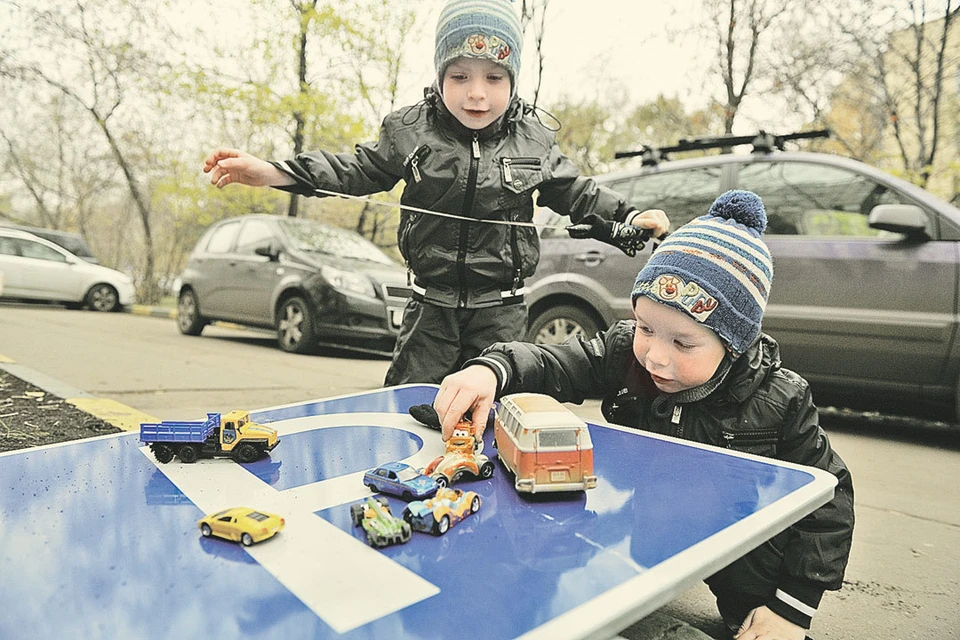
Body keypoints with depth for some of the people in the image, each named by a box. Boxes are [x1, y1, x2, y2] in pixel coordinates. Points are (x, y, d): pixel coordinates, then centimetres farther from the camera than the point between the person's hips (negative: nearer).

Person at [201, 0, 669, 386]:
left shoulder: (534, 142, -1)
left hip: (501, 310, 0)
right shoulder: (410, 131, -3)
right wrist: (268, 172, -6)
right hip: (431, 305, 0)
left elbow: (576, 193, 9)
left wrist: (630, 219, -4)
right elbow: (357, 172, 2)